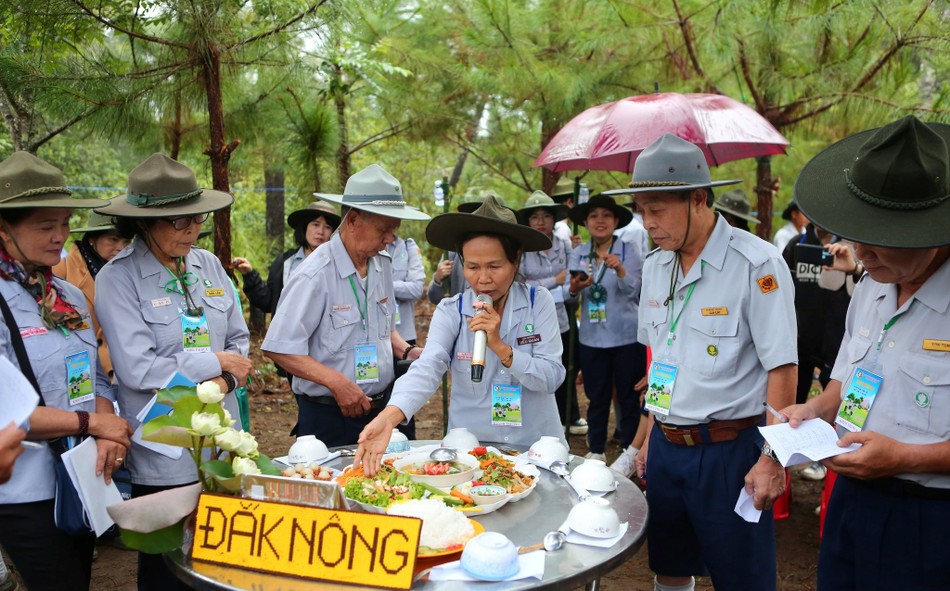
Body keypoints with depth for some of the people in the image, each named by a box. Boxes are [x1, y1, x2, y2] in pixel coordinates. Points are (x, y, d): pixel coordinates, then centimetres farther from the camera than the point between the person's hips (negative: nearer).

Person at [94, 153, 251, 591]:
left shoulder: (209, 265, 5)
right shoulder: (117, 279, -11)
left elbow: (239, 340, 8)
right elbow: (137, 370, -19)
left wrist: (223, 382, -11)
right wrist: (215, 363, -12)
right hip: (163, 456, -5)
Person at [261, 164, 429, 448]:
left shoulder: (383, 264, 4)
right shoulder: (315, 275, -18)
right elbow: (278, 348, -18)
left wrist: (408, 351, -1)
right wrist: (336, 382, -22)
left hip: (379, 408, 6)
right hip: (328, 417, -6)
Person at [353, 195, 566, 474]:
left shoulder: (539, 302, -4)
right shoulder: (451, 311, -4)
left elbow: (553, 377, -8)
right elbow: (427, 368, -20)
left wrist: (499, 346, -22)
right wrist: (388, 417, -37)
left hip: (534, 446, 0)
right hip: (470, 448, 0)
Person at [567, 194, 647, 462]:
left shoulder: (629, 249, -4)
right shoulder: (579, 252, 5)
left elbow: (633, 291, -12)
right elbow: (571, 294, 2)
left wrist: (620, 270, -31)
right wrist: (575, 288, -22)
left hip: (627, 336, -3)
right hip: (592, 337, 3)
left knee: (628, 396, 6)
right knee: (596, 396, 13)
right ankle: (596, 450, 26)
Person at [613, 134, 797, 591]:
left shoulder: (756, 264, -15)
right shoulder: (655, 266, 6)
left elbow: (782, 369, -14)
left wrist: (771, 461, -15)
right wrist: (652, 437, 15)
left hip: (729, 450, -6)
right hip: (666, 446, 6)